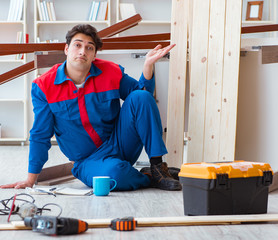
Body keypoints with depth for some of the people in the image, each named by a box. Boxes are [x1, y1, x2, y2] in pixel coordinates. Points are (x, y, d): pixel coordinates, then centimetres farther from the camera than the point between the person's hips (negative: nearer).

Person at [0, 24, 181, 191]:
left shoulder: (111, 72, -4)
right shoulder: (43, 87, -6)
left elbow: (142, 95, 7)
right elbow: (40, 136, -1)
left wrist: (148, 64, -12)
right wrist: (30, 180, -1)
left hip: (120, 143, 3)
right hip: (88, 161, -3)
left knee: (140, 97, -20)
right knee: (114, 172, -39)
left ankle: (157, 166, -14)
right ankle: (149, 179, -5)